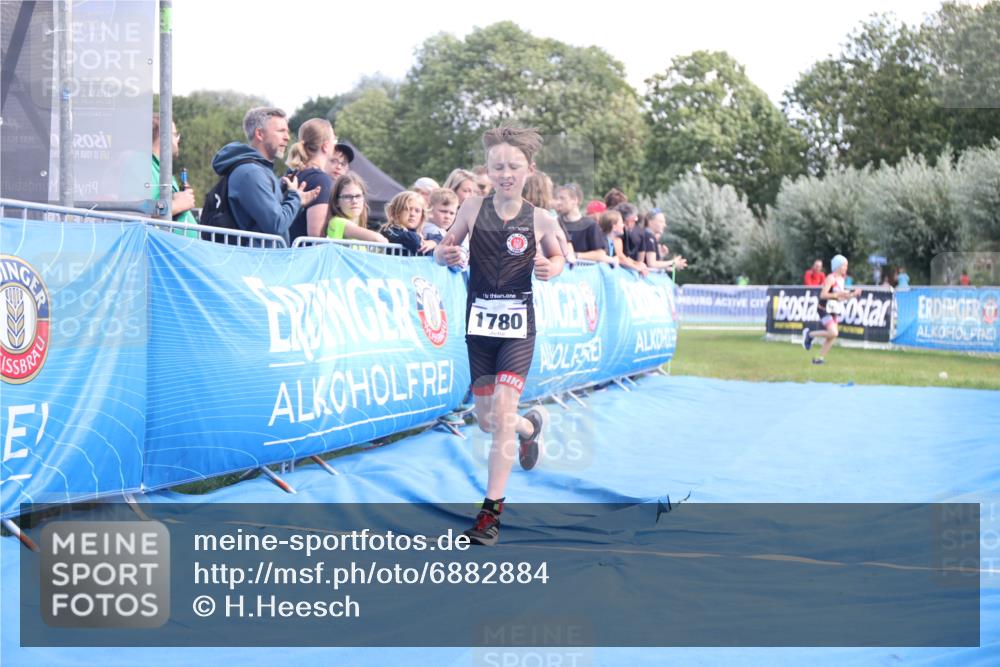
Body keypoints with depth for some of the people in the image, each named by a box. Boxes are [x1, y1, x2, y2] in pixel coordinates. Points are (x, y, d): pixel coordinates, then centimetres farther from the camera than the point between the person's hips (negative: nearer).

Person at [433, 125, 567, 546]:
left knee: (503, 412, -14)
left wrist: (552, 268, -12)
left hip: (517, 324, -3)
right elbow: (446, 248, 6)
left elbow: (559, 256, 11)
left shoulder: (540, 220, -5)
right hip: (479, 322, 3)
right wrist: (445, 255, -17)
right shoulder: (473, 208, -2)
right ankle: (531, 425, 47)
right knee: (486, 421, 11)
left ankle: (492, 509, -6)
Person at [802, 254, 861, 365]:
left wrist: (852, 295, 6)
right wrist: (838, 294, -26)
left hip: (834, 311, 9)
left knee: (832, 336, 3)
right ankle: (809, 334, -2)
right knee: (833, 333, -22)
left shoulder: (841, 279, 12)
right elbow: (823, 295, -23)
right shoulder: (831, 278, -15)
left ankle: (820, 358, 12)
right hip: (825, 309, -9)